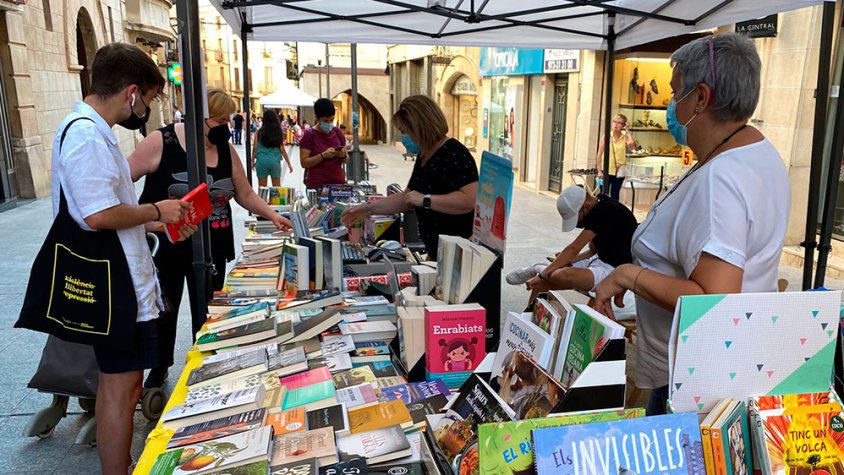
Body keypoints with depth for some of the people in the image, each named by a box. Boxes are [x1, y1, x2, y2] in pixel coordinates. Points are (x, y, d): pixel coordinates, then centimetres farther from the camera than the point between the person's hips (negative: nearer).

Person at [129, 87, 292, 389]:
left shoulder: (225, 149, 2)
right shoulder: (161, 142, -12)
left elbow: (245, 194, 9)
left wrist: (272, 215, -4)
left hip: (211, 250, 3)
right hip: (166, 247, -3)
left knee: (206, 315, 12)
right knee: (163, 313, 13)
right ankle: (159, 370, 36)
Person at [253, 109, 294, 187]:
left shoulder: (259, 132, -2)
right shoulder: (278, 132, -1)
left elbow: (255, 148, 0)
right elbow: (282, 149, 0)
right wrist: (289, 164, 7)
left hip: (262, 161, 0)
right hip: (275, 161, 1)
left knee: (262, 187, 7)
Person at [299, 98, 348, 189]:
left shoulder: (337, 132, 8)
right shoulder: (309, 134, -4)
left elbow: (345, 160, 15)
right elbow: (304, 163, -9)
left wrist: (343, 155, -7)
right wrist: (323, 155, -20)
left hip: (339, 183, 4)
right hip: (317, 185, -4)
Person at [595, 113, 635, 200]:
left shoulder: (625, 137, 1)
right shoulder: (606, 136, -2)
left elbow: (632, 144, -22)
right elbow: (599, 154, -1)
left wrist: (627, 130, -10)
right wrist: (599, 170, -6)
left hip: (619, 171, 2)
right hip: (607, 170, -1)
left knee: (615, 195, 11)